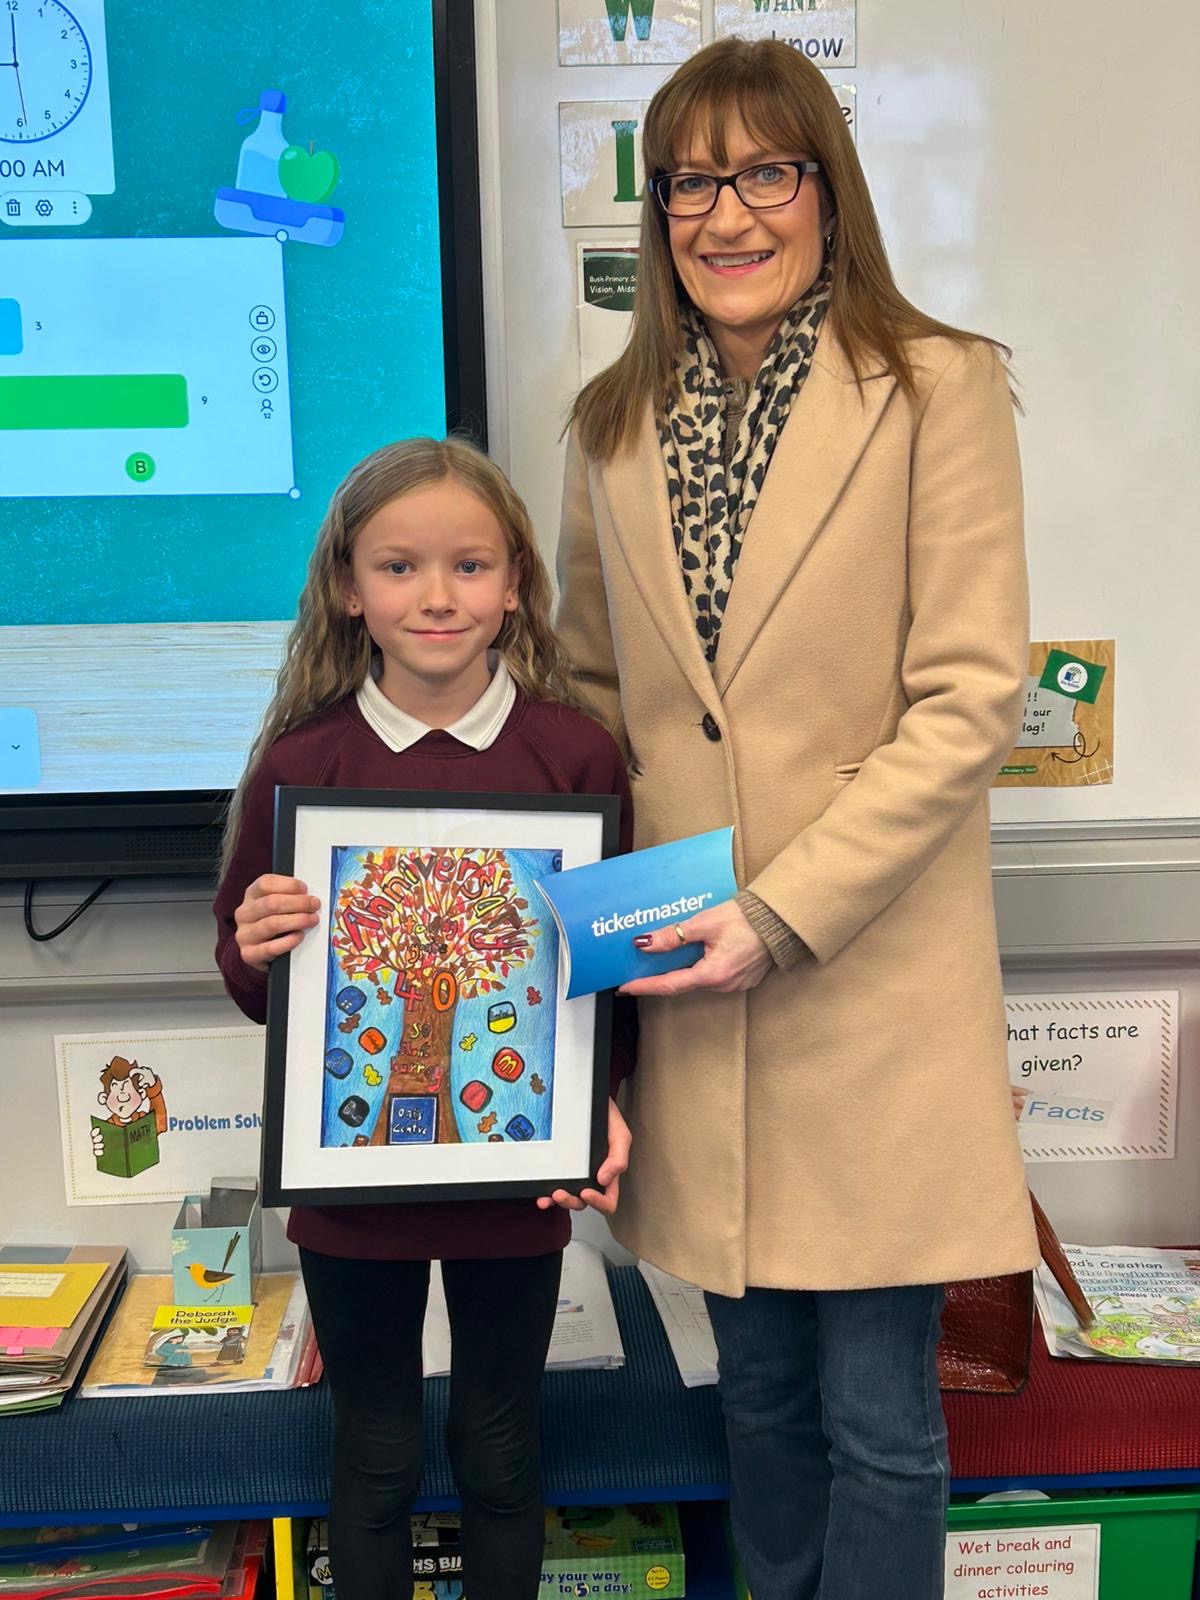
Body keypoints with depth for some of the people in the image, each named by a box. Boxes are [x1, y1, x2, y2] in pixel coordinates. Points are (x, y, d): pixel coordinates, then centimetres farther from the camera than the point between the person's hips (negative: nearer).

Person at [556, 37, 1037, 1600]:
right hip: (687, 984, 4)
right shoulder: (614, 423, 8)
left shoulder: (937, 386, -6)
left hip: (874, 978, -4)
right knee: (760, 1385, 20)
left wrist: (782, 913, -16)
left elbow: (969, 701, -11)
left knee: (877, 1414, 8)